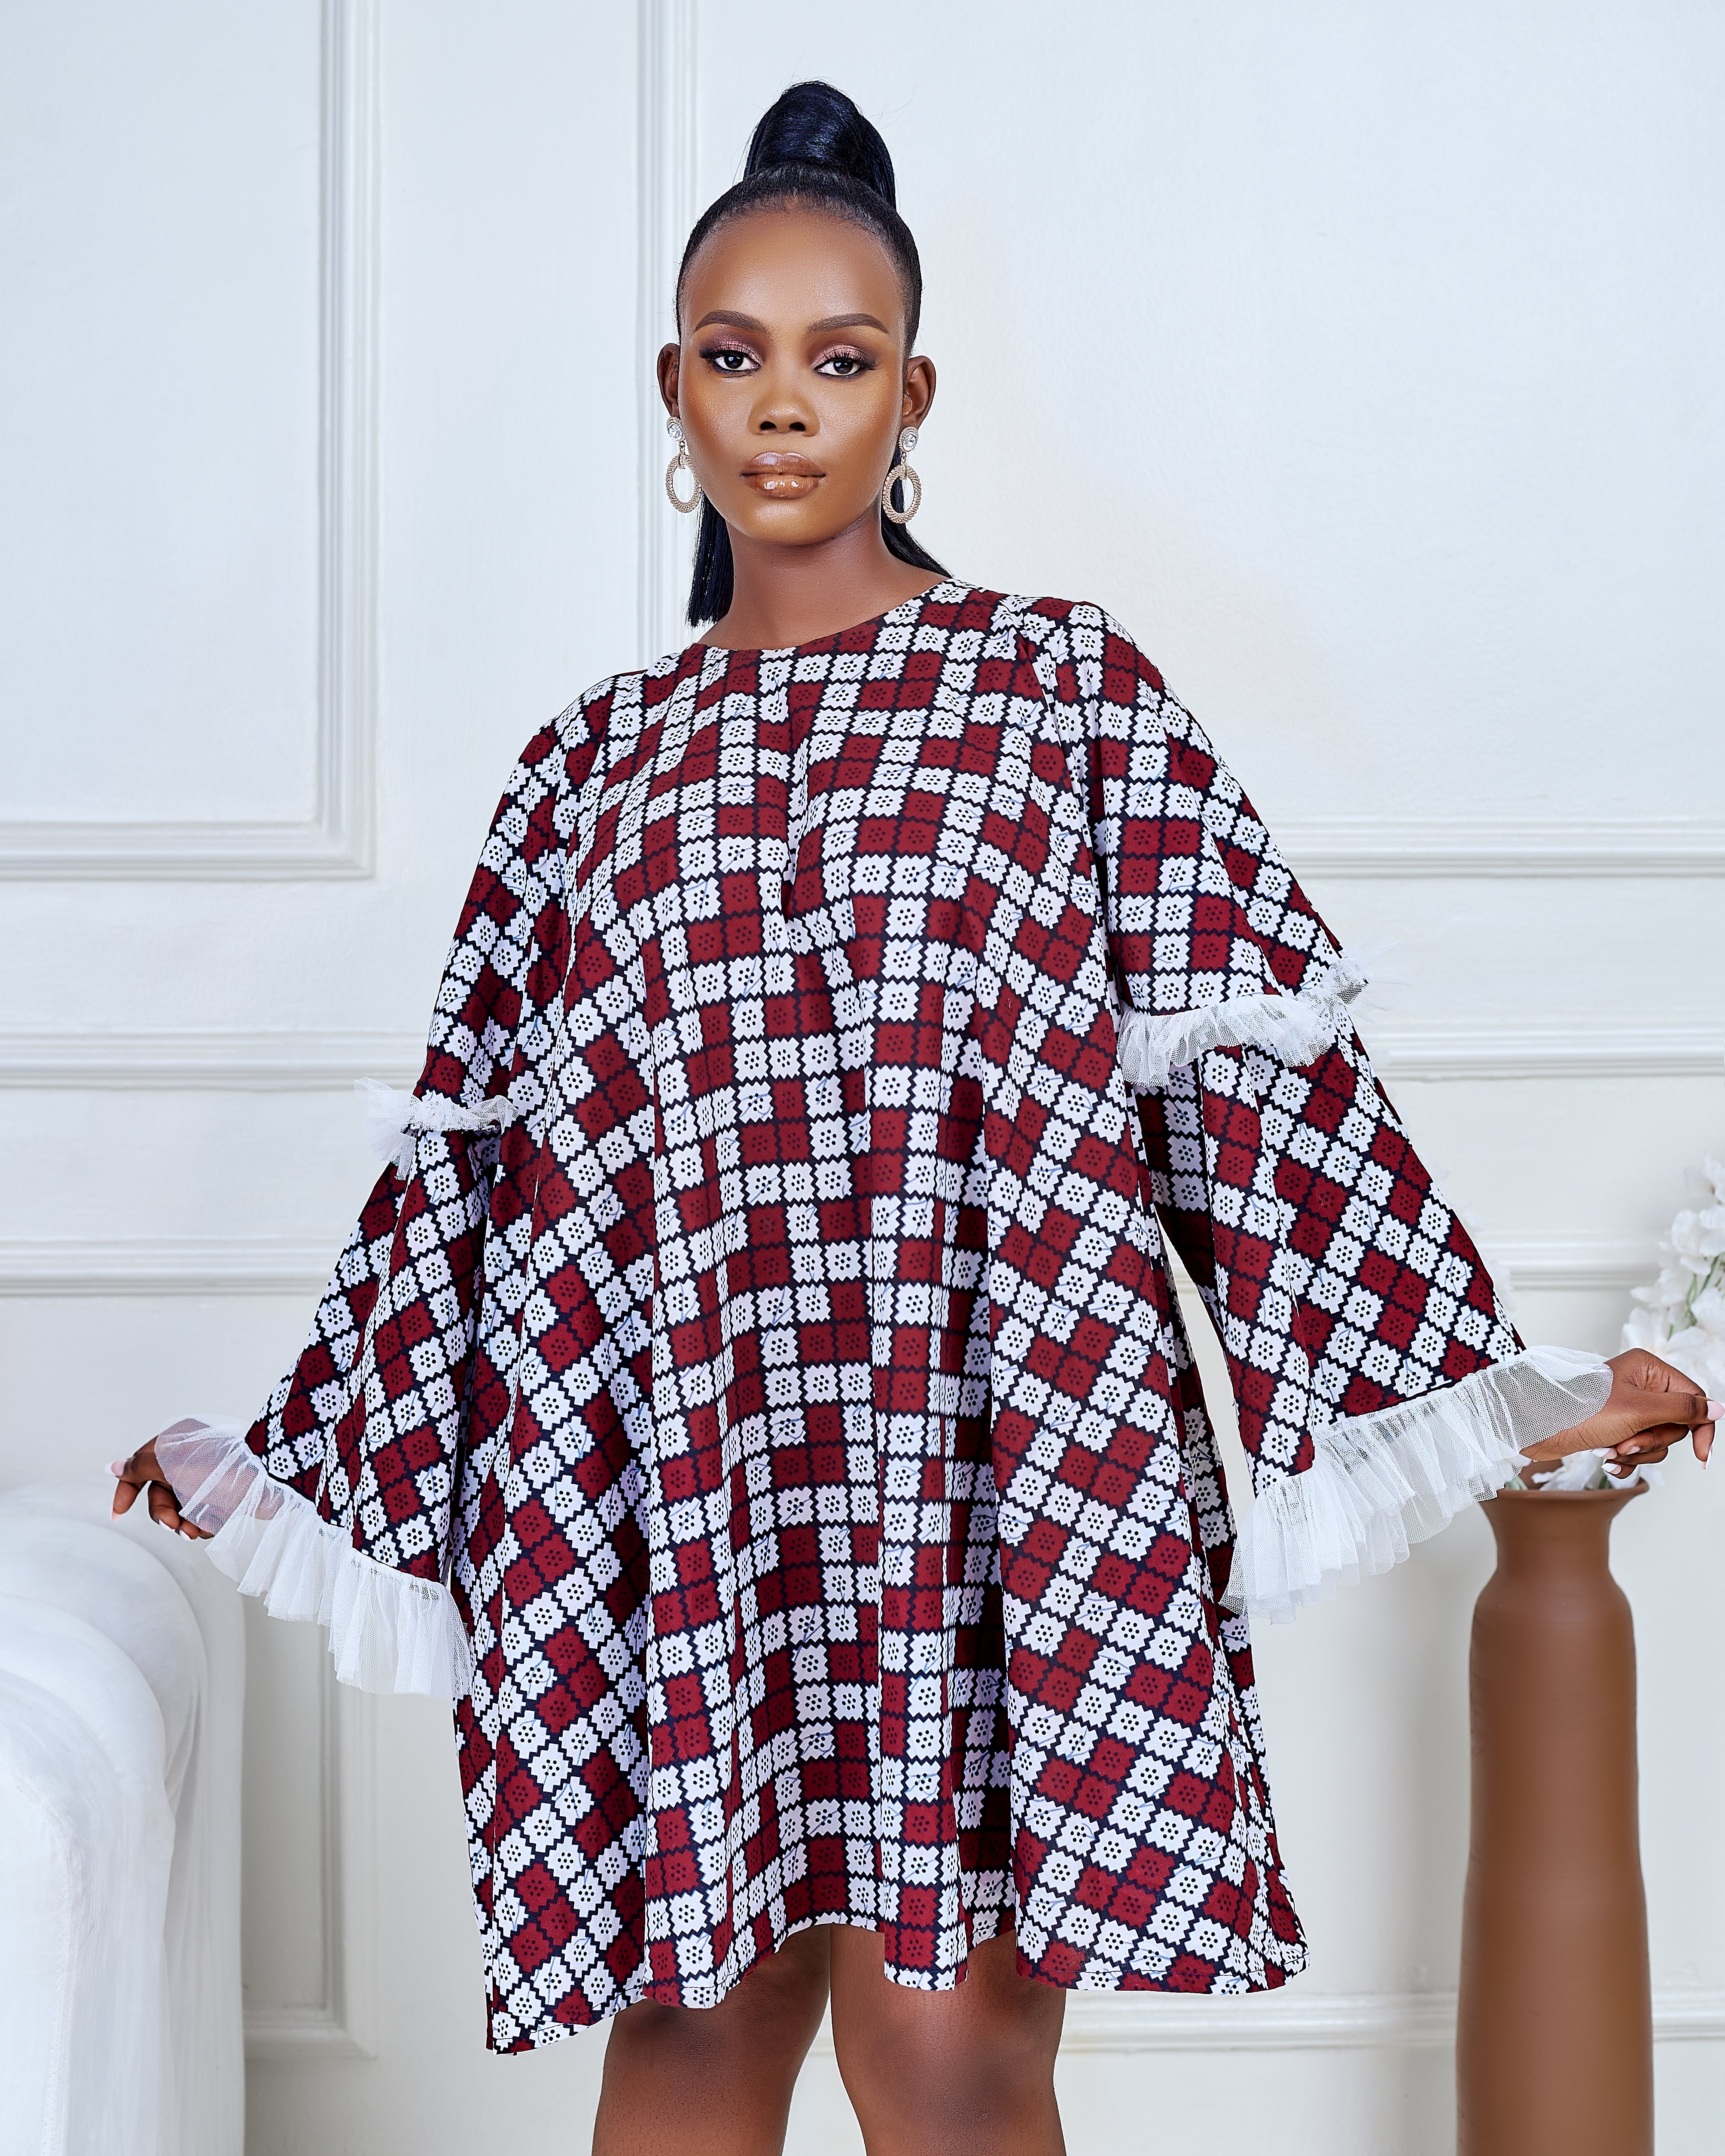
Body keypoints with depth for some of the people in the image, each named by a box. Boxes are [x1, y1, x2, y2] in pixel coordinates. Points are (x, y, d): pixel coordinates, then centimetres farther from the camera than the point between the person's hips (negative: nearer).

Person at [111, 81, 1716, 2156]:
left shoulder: (1063, 687, 7)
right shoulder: (595, 761, 15)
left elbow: (1252, 1061, 3)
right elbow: (471, 1144, 18)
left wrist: (1487, 1392, -2)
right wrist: (276, 1455, 20)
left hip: (984, 1451, -3)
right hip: (673, 1478, 3)